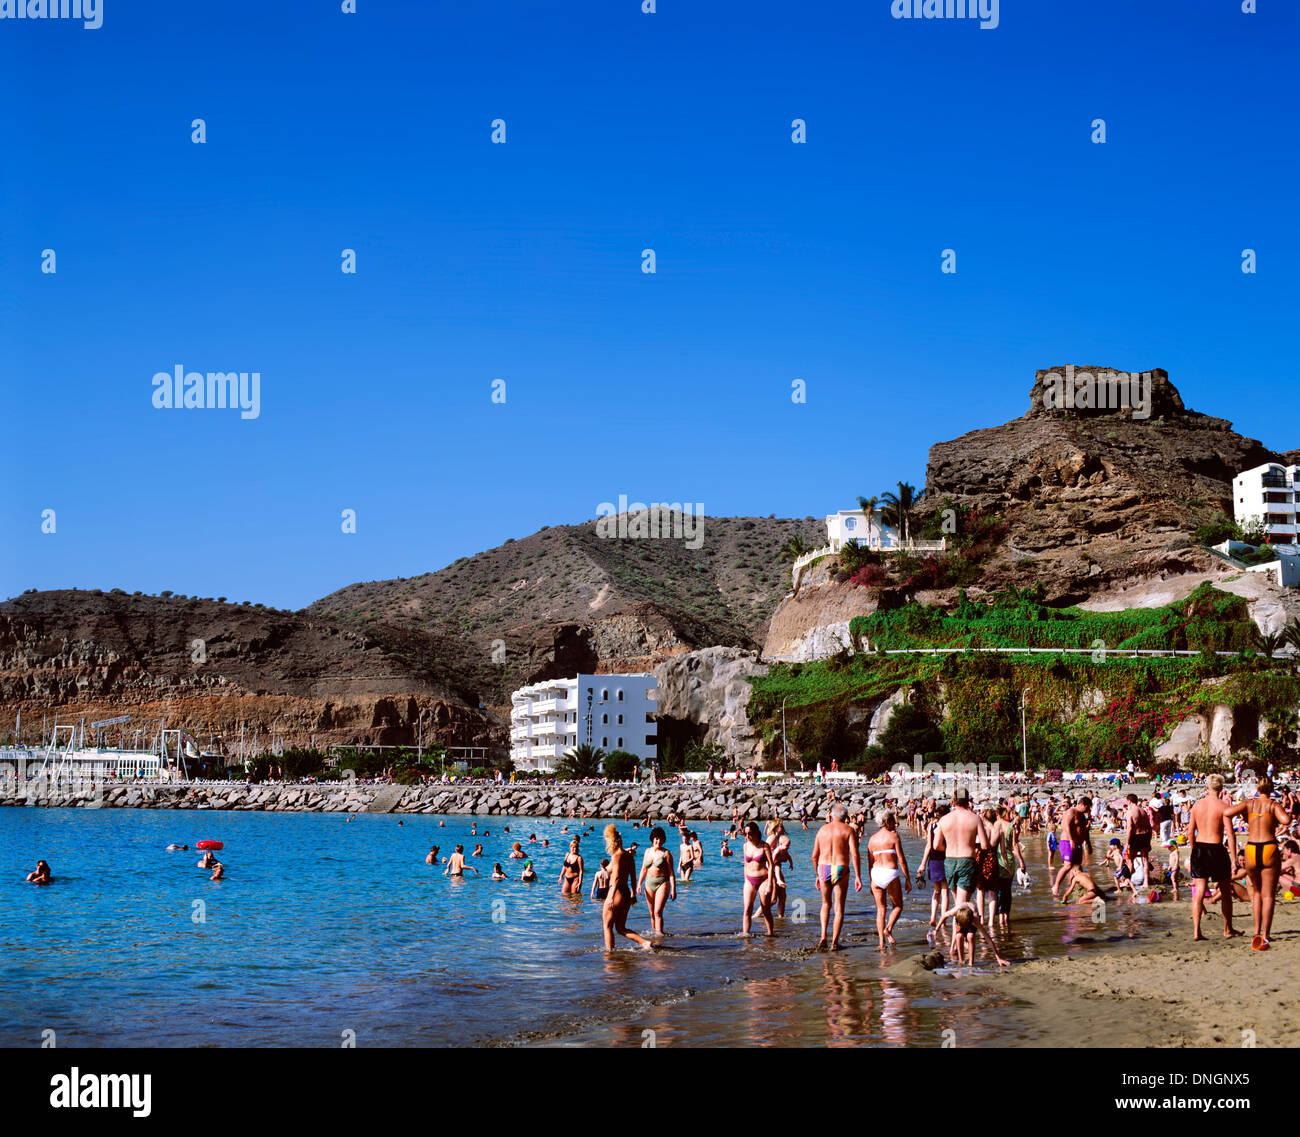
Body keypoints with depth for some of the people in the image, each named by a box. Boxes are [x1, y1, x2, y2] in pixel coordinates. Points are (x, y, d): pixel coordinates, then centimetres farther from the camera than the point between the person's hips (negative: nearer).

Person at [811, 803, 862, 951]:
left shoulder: (822, 829, 9)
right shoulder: (848, 830, -1)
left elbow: (814, 856, 10)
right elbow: (855, 854, -11)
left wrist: (817, 875, 21)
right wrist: (858, 877, -9)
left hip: (823, 868, 3)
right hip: (841, 870, -3)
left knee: (825, 904, 21)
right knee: (839, 907, 6)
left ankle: (823, 936, 7)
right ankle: (834, 942, 2)